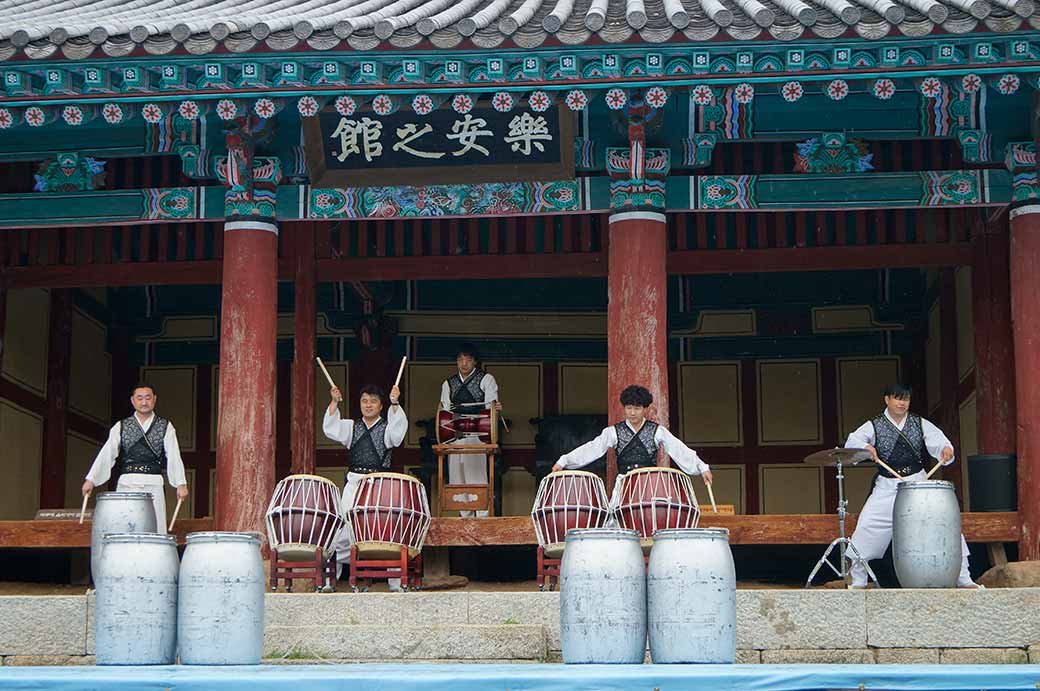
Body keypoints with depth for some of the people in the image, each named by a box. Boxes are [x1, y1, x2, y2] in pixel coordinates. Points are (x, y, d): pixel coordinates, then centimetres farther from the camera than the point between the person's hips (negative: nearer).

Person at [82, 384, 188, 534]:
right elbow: (107, 454, 2)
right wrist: (91, 479, -10)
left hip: (153, 485, -1)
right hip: (126, 484, 1)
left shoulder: (165, 427, 10)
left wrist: (181, 484, -11)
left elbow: (174, 457, 0)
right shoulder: (121, 427, 12)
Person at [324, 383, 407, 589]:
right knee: (345, 529, 1)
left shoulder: (386, 428, 6)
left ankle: (396, 582, -5)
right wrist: (334, 402, -15)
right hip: (353, 482, 3)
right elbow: (331, 429, -2)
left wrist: (395, 404, -32)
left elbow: (398, 428, -17)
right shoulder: (352, 427, 14)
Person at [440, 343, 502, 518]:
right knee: (457, 477, 3)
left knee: (477, 475, -12)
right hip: (454, 436, 4)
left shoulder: (486, 380, 6)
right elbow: (445, 411, 17)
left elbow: (491, 407, 1)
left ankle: (482, 519, -11)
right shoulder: (449, 383, 17)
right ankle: (464, 519, 10)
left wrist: (494, 409, -21)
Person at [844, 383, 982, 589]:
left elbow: (937, 442, -3)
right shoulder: (874, 426, 3)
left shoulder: (920, 424, 8)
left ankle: (964, 580, 2)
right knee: (865, 528, -13)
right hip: (886, 488, -1)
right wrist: (865, 447, -35)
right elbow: (852, 441, -12)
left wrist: (946, 450, -27)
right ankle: (858, 582, 2)